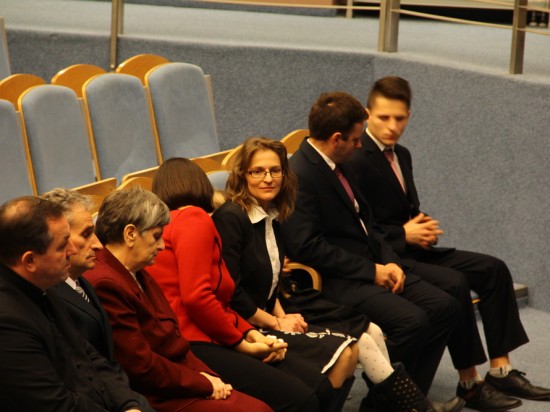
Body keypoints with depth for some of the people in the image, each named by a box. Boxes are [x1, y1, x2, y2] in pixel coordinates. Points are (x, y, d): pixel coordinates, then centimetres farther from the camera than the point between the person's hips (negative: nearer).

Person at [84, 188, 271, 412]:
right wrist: (204, 383, -10)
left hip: (179, 383, 10)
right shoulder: (104, 285, -19)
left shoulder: (138, 275, 13)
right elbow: (141, 366, -19)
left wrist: (207, 375, 0)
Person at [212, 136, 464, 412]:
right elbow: (231, 293, -21)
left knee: (371, 330, -2)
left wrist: (282, 316, -4)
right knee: (358, 340, -14)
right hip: (249, 326, -9)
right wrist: (277, 324, -13)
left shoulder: (271, 215, 9)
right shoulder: (230, 218, -18)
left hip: (272, 312, 9)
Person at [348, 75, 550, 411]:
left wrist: (423, 227, -1)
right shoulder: (356, 160, -16)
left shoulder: (401, 155, 14)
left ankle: (501, 370, -3)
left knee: (494, 270, -2)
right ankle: (469, 383, -16)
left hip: (411, 249, 10)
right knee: (454, 283, -29)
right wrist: (404, 234, -19)